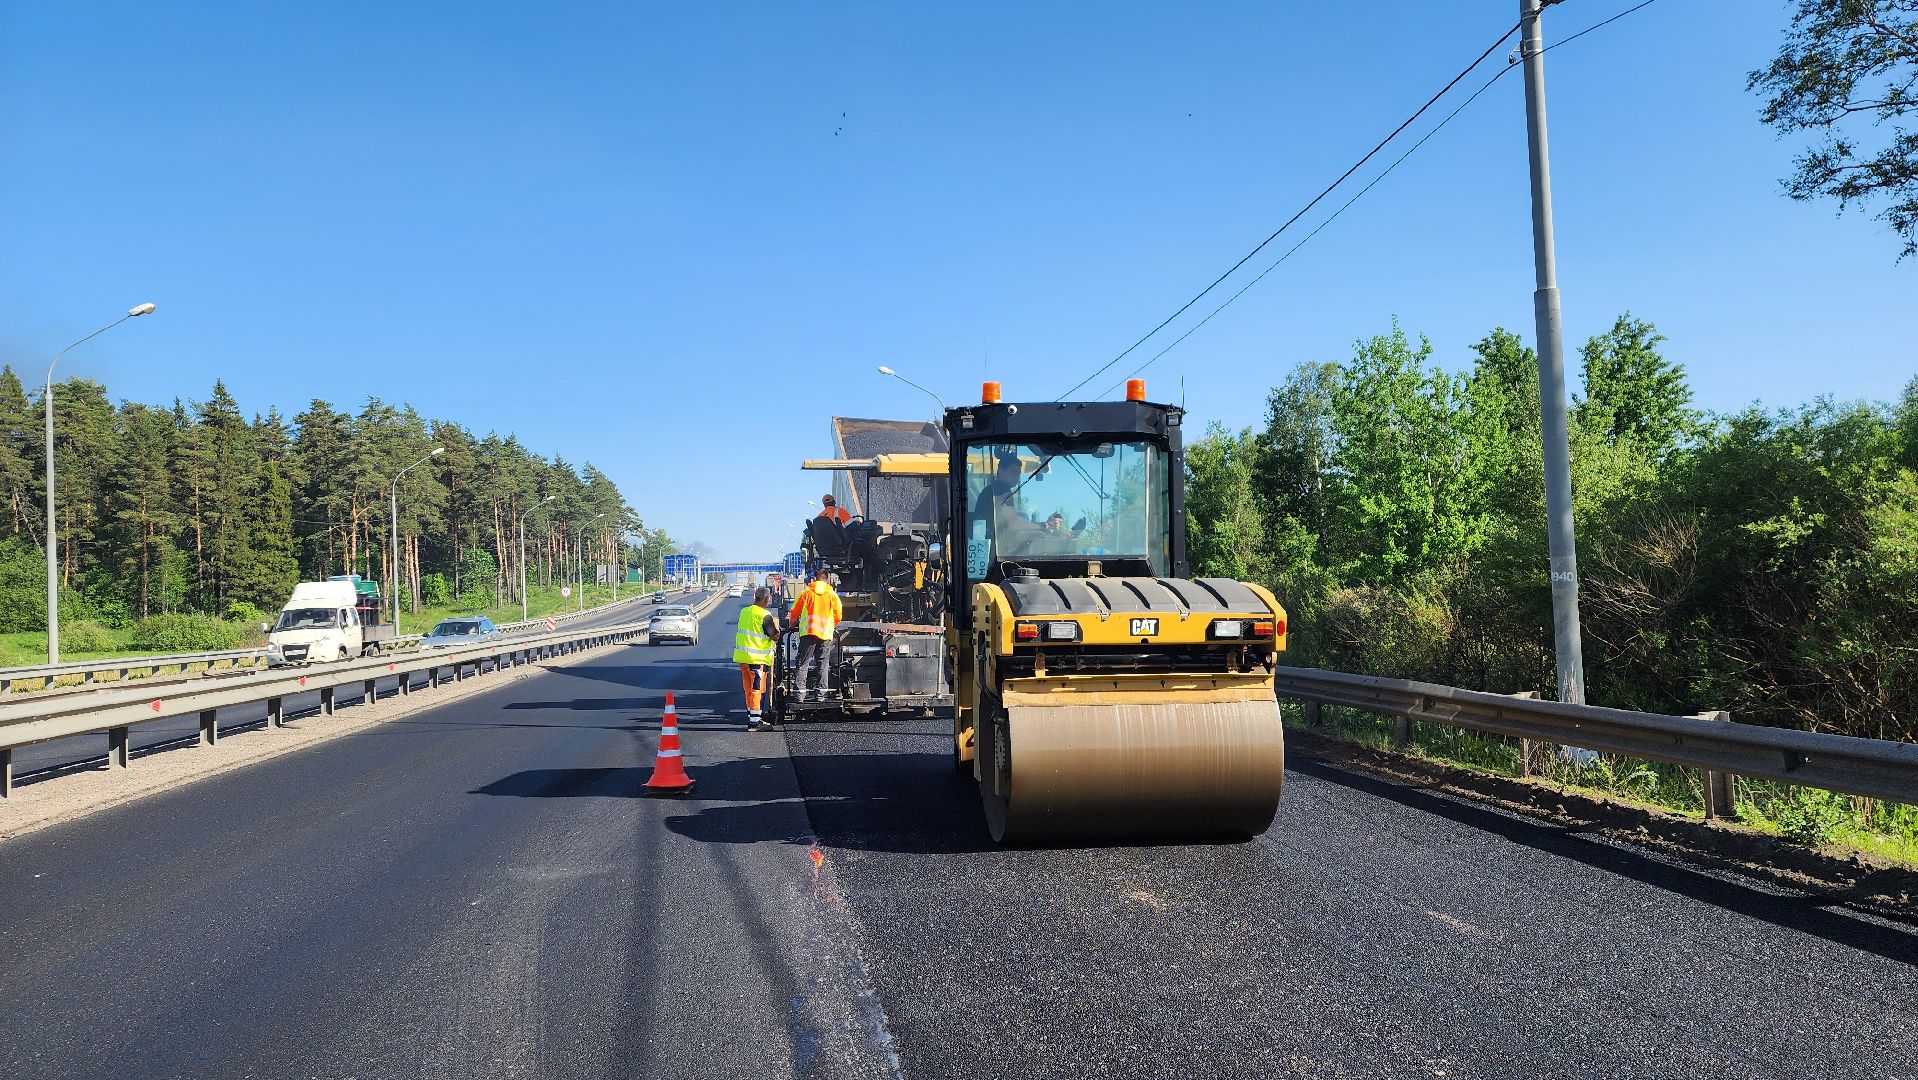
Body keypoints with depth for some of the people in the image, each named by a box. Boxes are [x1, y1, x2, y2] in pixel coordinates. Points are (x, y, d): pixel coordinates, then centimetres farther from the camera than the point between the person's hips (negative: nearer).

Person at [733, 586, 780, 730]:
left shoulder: (744, 611, 7)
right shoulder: (765, 615, -16)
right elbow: (775, 637, -13)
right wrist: (776, 625, 6)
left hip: (742, 656, 7)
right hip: (758, 659, -7)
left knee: (748, 689, 16)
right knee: (757, 689, -2)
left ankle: (750, 716, 25)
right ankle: (754, 721, -3)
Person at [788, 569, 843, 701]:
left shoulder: (806, 592, 4)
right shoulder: (832, 595, 8)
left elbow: (794, 613, 9)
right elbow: (838, 615, 12)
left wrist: (793, 623, 30)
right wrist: (833, 626, 32)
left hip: (808, 632, -1)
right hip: (826, 634, 1)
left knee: (803, 663, 0)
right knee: (822, 664, 7)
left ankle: (800, 691, -8)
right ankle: (821, 691, 3)